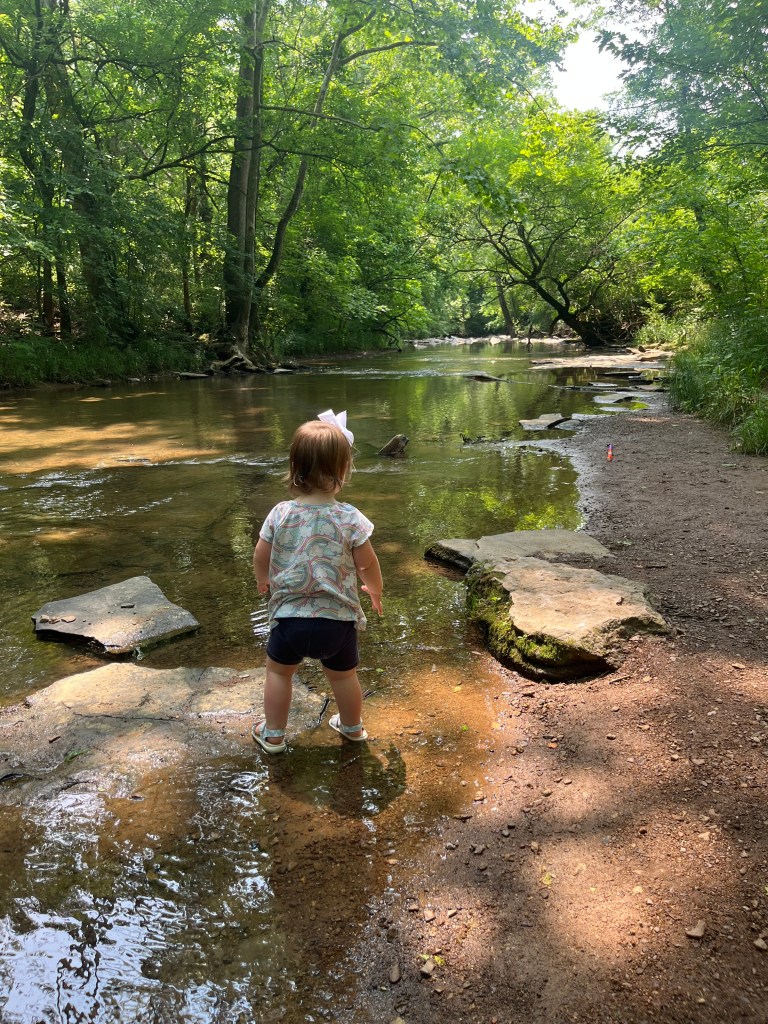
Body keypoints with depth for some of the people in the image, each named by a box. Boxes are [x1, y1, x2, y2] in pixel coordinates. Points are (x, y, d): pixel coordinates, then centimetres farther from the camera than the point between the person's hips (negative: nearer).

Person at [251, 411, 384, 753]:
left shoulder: (280, 514, -9)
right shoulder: (351, 519, -14)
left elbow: (260, 558, 3)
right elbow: (368, 565, -3)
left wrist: (263, 581, 27)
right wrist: (375, 590, 19)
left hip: (290, 616, 0)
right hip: (338, 619, 0)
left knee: (278, 670, 24)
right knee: (343, 674, 23)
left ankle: (273, 734, 36)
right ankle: (352, 727, 45)